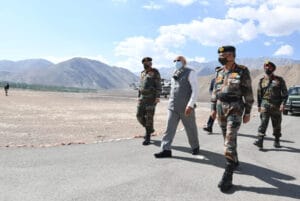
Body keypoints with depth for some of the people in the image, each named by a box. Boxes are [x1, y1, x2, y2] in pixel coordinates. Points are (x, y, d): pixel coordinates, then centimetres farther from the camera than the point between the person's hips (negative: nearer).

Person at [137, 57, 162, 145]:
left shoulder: (155, 72, -4)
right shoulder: (142, 73, 17)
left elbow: (158, 85, -10)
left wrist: (158, 97, -19)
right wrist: (139, 97, 17)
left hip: (151, 98, -7)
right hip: (143, 98, 7)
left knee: (149, 117, -7)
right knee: (140, 115, 3)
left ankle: (147, 137, 1)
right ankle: (150, 129, 26)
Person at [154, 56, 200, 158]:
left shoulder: (190, 73, -6)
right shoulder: (174, 74, 14)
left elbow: (195, 90, -13)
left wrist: (190, 105, -22)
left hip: (186, 107, -5)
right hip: (173, 107, 5)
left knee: (191, 128, 10)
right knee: (169, 128, -2)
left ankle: (195, 147, 31)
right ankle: (166, 150, 1)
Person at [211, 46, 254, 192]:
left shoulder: (242, 71, -7)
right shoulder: (219, 72, 9)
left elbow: (248, 93, -6)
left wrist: (247, 112, -7)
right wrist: (213, 108, 10)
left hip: (235, 108, -6)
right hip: (221, 108, 6)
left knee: (230, 140, -13)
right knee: (228, 138, 15)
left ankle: (228, 175, -10)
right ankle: (234, 161, 37)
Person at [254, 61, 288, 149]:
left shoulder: (279, 80, 4)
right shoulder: (261, 81, 9)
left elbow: (285, 93, 2)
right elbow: (259, 94, 13)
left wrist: (282, 104, -10)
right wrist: (259, 105, 9)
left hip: (276, 106, 0)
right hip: (265, 105, 0)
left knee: (276, 125, 9)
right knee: (263, 123, -10)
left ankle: (277, 141, 23)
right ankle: (260, 141, -16)